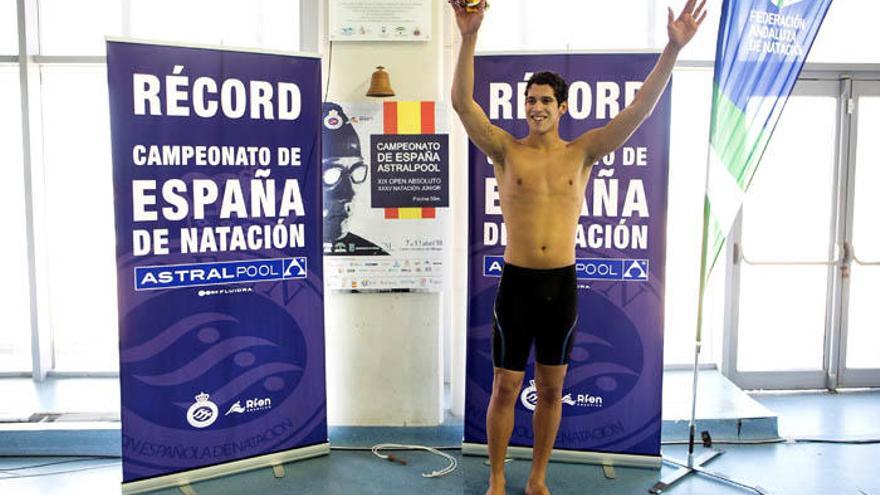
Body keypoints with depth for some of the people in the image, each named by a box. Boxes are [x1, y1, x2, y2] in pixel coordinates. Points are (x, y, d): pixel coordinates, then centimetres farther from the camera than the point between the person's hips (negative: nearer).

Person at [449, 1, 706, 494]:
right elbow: (463, 102, -13)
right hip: (517, 282, -2)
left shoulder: (582, 153, 3)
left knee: (552, 389, 12)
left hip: (563, 284, 2)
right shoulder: (506, 150, -1)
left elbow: (640, 109, -3)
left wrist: (673, 49, -11)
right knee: (505, 389, 6)